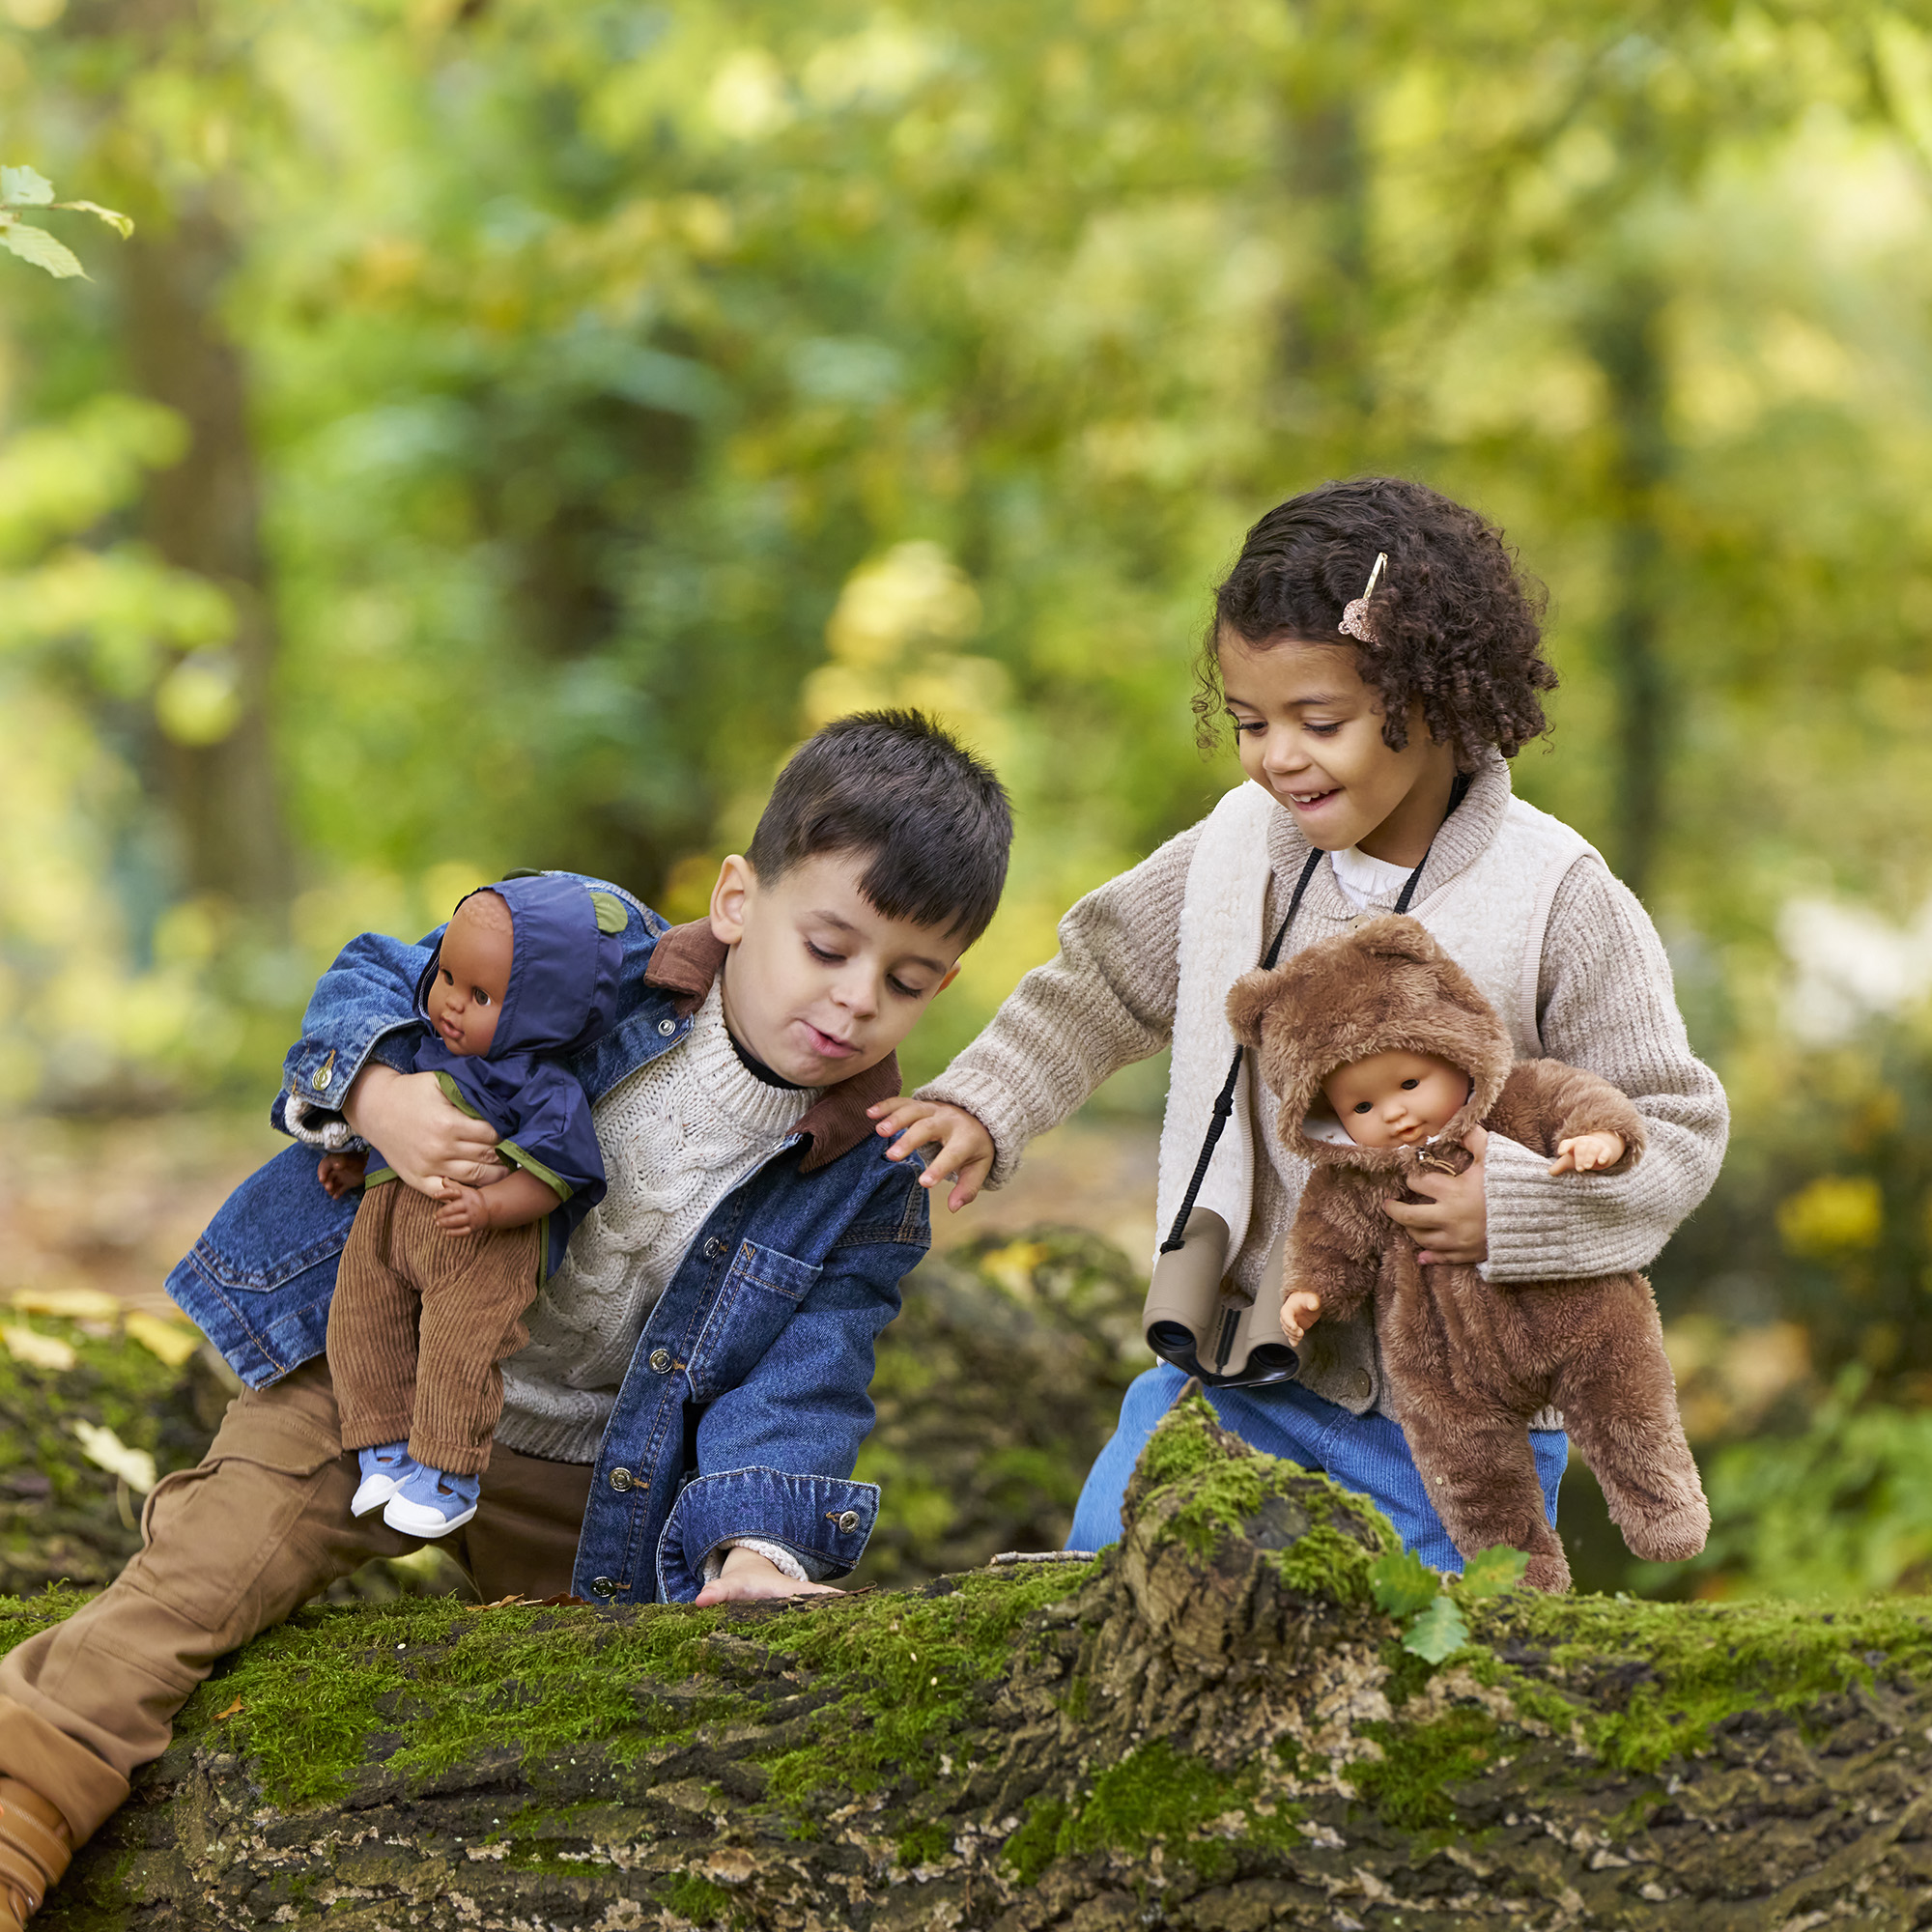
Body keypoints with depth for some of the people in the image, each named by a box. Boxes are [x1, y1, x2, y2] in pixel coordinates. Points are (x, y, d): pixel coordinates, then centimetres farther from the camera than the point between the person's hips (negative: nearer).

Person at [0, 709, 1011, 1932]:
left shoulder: (867, 1182, -11)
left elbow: (798, 1382, -15)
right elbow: (376, 982, -4)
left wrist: (757, 1544, -34)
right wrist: (375, 1095, -27)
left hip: (581, 1486, 2)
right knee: (202, 1576, -16)